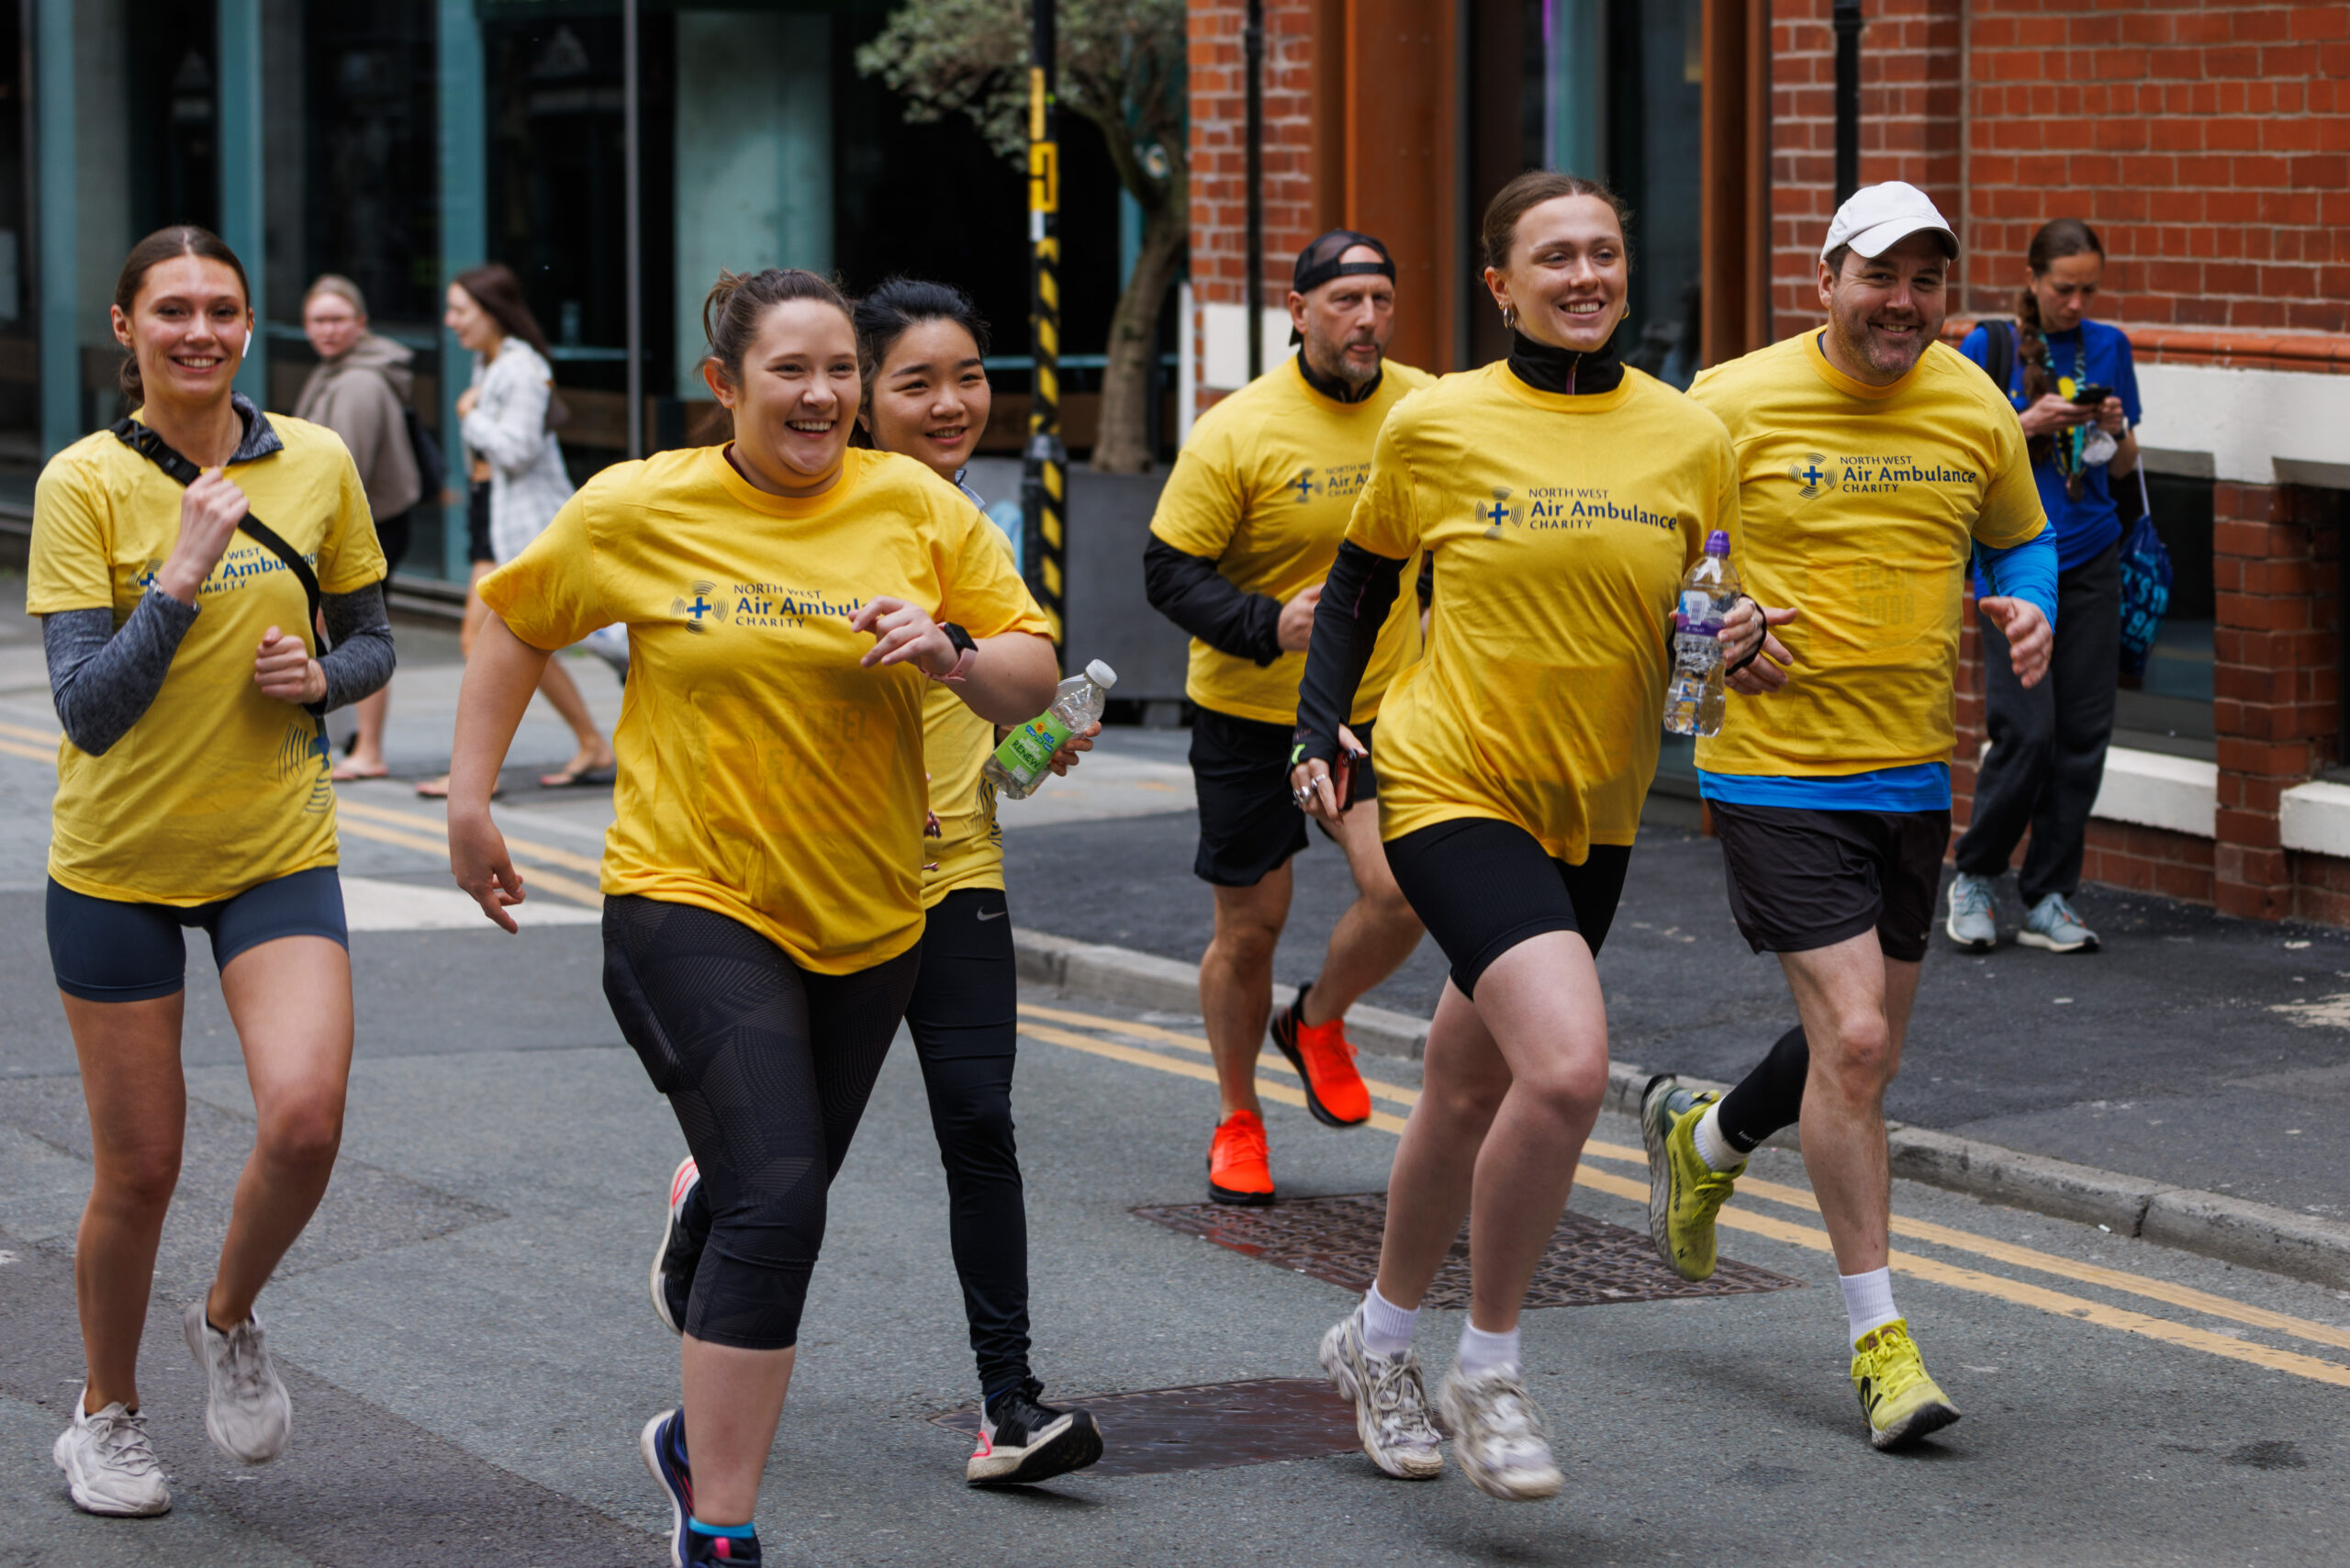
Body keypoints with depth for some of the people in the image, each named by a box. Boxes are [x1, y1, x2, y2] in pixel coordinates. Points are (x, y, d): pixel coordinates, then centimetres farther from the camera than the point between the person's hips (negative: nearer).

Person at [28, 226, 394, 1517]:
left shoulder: (316, 465, -1)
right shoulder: (84, 482, -10)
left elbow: (372, 643, 12)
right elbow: (87, 708, -16)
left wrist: (321, 677, -10)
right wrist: (183, 575, -26)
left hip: (278, 848, 2)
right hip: (119, 860, -2)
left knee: (305, 1118, -18)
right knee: (138, 1169, 4)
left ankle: (229, 1320, 13)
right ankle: (106, 1414, 30)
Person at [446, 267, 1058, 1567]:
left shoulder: (915, 506, 0)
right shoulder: (637, 510, -5)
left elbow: (1033, 678, 2)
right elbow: (516, 619, 10)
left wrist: (953, 652, -20)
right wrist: (468, 800, 7)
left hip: (866, 921, 4)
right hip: (693, 905, -4)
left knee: (774, 1204, 15)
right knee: (774, 1200, -18)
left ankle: (701, 1435, 42)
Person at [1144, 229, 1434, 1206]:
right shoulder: (1237, 433, -14)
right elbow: (1168, 572, -11)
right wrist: (1268, 627, -26)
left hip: (1381, 706, 2)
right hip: (1250, 714, -2)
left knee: (1402, 889, -17)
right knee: (1250, 924, 6)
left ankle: (1320, 1024, 15)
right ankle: (1237, 1118, 28)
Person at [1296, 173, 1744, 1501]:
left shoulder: (1691, 440, 1)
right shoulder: (1436, 427, -5)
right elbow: (1362, 580, 10)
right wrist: (1321, 731, 1)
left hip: (1594, 815, 4)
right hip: (1455, 787, -4)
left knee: (1471, 1095, 16)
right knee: (1568, 1062, -24)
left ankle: (1381, 1340, 40)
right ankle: (1488, 1368, -5)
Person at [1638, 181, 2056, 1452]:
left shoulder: (1973, 409, 4)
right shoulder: (1735, 404, -9)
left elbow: (2020, 537, 19)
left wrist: (2030, 608, -3)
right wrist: (1705, 619, -16)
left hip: (1913, 773, 5)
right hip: (1777, 768, -5)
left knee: (1865, 1051, 14)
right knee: (1852, 1039, -14)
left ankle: (1704, 1136, 47)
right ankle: (1878, 1337, -1)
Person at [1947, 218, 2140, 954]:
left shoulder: (2108, 347, 10)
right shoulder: (1989, 346, -1)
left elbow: (2124, 467, 15)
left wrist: (2116, 429, -6)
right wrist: (2028, 424, -15)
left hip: (2090, 558, 4)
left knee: (2084, 729, 1)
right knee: (2027, 728, -10)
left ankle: (2050, 899, 9)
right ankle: (1974, 878, 10)